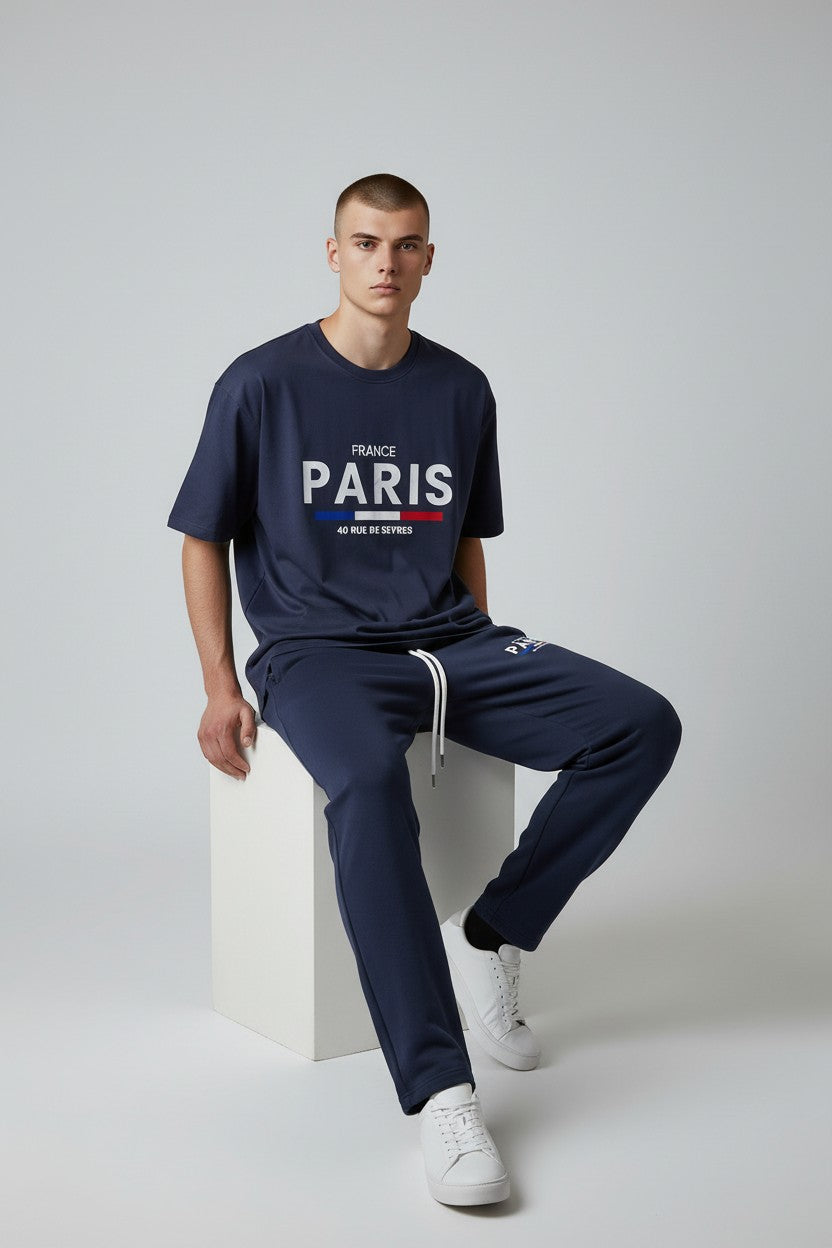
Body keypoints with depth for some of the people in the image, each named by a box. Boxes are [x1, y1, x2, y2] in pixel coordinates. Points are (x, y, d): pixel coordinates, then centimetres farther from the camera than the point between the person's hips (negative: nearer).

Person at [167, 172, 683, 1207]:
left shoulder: (461, 390, 11)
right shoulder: (262, 383, 0)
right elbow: (203, 541, 4)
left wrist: (485, 674, 12)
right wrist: (220, 687, -5)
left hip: (449, 640, 5)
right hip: (319, 652, -4)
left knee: (643, 724, -16)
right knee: (368, 781, -39)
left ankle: (490, 936, -5)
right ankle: (439, 1091, -38)